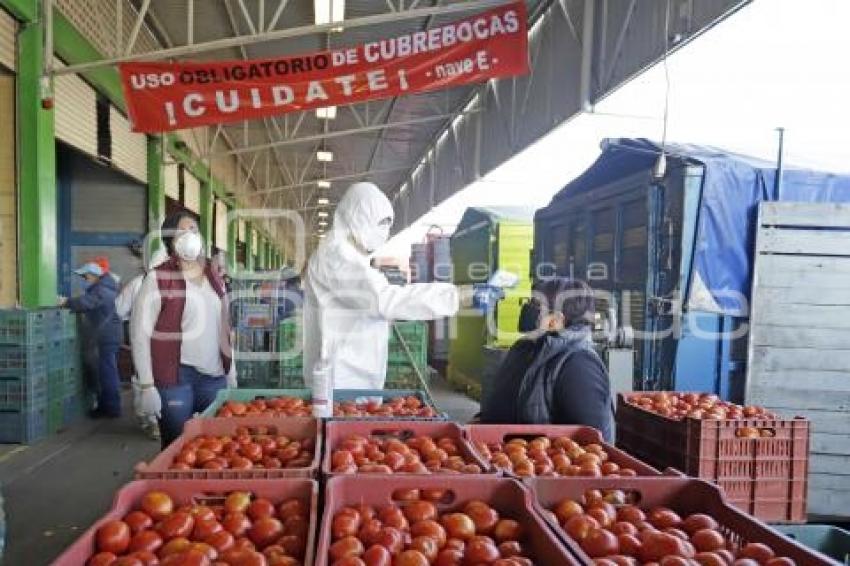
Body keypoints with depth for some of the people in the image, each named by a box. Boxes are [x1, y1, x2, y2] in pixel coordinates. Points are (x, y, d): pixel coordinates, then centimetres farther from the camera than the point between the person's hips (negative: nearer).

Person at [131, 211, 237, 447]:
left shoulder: (214, 277, 12)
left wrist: (231, 374, 15)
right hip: (175, 377, -5)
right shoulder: (158, 279, -5)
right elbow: (140, 333, -8)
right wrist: (147, 386, -12)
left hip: (215, 375, 5)